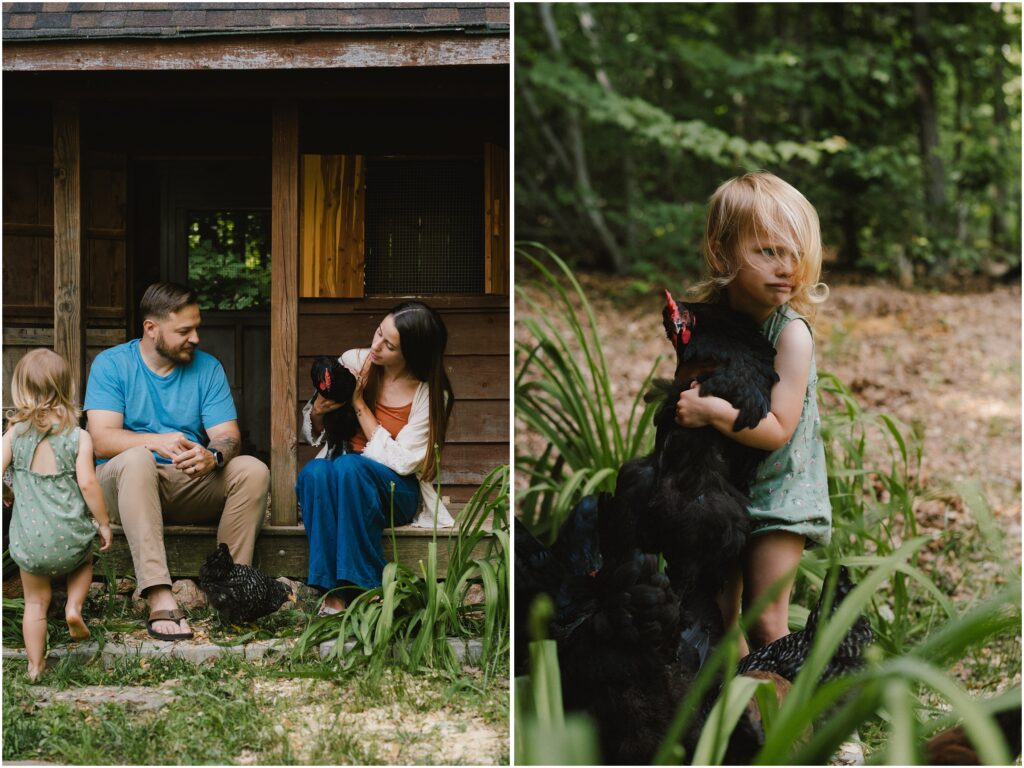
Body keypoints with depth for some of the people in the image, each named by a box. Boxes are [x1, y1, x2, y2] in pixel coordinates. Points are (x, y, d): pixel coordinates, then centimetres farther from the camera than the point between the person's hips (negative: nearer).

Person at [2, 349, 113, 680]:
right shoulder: (79, 437, -8)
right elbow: (87, 483, -11)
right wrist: (104, 523, 1)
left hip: (29, 539, 1)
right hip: (70, 534, -1)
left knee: (35, 602, 17)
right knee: (84, 562, 33)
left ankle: (35, 666, 22)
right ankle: (74, 606, 9)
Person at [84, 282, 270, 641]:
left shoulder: (207, 367, 7)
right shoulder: (111, 364, -2)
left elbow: (228, 436, -3)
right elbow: (101, 440, -14)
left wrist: (213, 456, -29)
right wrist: (156, 442, -33)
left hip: (192, 487, 3)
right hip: (127, 483, -3)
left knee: (253, 470, -23)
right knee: (137, 459, -37)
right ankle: (160, 598, -48)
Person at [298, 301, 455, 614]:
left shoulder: (430, 394, -10)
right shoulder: (353, 361, -2)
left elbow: (400, 462, -16)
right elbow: (313, 433, 9)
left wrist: (359, 404, -16)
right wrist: (317, 411, -16)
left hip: (396, 490, -3)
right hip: (342, 480, 3)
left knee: (348, 466, -35)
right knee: (314, 472, -33)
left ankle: (365, 586, -29)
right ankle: (333, 590, -34)